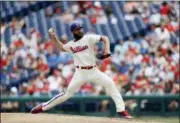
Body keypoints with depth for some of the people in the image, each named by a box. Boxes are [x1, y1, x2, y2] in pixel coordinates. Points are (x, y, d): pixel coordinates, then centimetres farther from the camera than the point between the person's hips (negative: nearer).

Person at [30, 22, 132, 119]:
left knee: (110, 83, -15)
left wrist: (107, 50, -23)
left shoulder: (89, 38, -3)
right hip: (80, 73, 0)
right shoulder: (71, 44, 6)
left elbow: (105, 38, -7)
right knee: (68, 93, -3)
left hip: (93, 71, 0)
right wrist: (53, 37, 15)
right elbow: (61, 47, 27)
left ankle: (121, 110, -11)